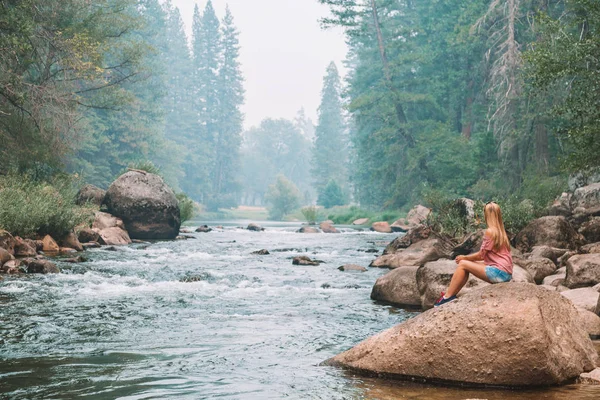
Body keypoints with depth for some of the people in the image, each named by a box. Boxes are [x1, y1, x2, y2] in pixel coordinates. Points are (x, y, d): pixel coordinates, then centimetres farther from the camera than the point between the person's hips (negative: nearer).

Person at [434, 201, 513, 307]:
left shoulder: (490, 231, -11)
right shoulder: (501, 231, 16)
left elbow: (481, 255, -7)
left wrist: (464, 258, 9)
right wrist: (467, 258, 15)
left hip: (499, 273, -9)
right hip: (505, 273, 9)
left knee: (463, 264, -3)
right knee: (468, 264, 14)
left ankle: (447, 297, -1)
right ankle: (451, 295, 11)